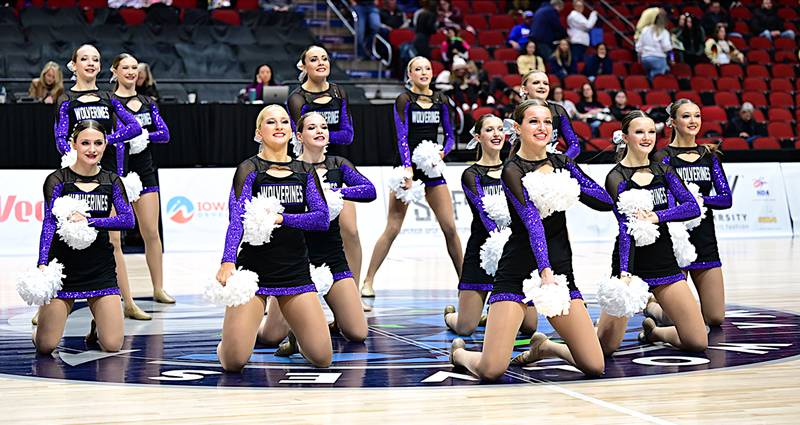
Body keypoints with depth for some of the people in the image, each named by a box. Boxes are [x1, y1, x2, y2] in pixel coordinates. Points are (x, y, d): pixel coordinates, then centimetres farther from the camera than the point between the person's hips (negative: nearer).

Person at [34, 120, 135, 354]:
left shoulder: (112, 182, 5)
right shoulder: (58, 180, -5)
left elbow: (128, 219, -7)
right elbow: (49, 223, -17)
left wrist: (89, 220, -19)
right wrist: (42, 263, -31)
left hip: (101, 268, 2)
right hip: (62, 267, -2)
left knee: (113, 345, -5)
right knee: (45, 346, -5)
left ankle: (98, 324, 30)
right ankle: (43, 324, 31)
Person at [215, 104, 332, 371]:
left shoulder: (305, 172, 10)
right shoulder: (249, 170, -3)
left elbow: (322, 218, -2)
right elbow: (237, 220, -17)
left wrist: (282, 218, -15)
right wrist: (228, 262, -34)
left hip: (295, 272, 3)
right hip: (253, 270, -3)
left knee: (322, 358, -2)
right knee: (233, 363, -13)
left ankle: (294, 333, 31)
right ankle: (231, 340, 25)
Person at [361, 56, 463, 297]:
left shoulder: (440, 100, 8)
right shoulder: (404, 100, -5)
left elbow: (450, 135, 12)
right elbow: (402, 137, -14)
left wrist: (443, 152, -9)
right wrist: (407, 169, -25)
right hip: (408, 166, -4)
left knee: (450, 228, 1)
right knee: (392, 229, -6)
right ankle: (367, 282, 0)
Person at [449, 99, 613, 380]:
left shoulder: (561, 164, 10)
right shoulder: (512, 171, -9)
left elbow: (606, 201, 5)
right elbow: (532, 222, -23)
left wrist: (569, 184, -10)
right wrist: (544, 270, -36)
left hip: (560, 271, 5)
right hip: (517, 274, -5)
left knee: (595, 367, -2)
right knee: (491, 371, -15)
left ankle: (543, 346, 28)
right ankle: (459, 352, 21)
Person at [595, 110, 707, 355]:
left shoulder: (663, 170, 8)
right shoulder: (617, 178, -8)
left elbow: (693, 207, -3)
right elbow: (625, 227, -19)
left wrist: (657, 216, -18)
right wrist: (624, 273, -31)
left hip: (665, 264, 5)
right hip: (631, 264, -5)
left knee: (698, 343, -1)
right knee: (604, 347, -10)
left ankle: (653, 331, 27)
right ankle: (601, 327, 27)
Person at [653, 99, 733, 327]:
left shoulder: (709, 155, 11)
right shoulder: (664, 157, -4)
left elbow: (726, 199, 2)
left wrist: (700, 199, -12)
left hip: (705, 240, 5)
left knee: (716, 318, 4)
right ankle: (650, 305, 26)